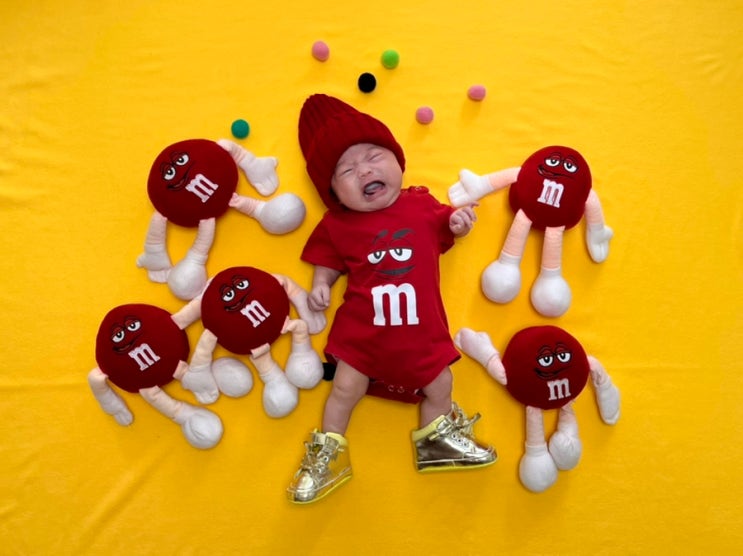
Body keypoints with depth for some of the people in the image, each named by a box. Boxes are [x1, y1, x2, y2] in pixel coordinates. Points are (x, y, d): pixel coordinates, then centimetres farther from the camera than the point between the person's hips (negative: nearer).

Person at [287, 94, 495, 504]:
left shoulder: (421, 204, -2)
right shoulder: (338, 226, -5)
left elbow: (445, 229, 12)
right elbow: (329, 261, 6)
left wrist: (458, 221, -9)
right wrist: (321, 284, -12)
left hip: (421, 328, 2)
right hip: (363, 328, -1)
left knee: (439, 387, 12)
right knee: (345, 389, 7)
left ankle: (435, 441, 39)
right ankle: (328, 454, 28)